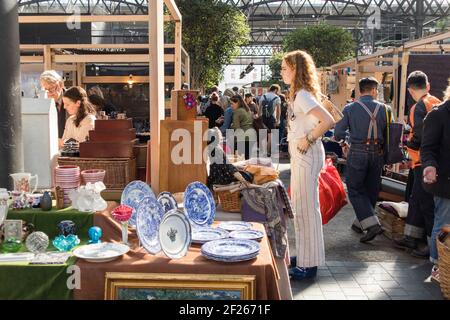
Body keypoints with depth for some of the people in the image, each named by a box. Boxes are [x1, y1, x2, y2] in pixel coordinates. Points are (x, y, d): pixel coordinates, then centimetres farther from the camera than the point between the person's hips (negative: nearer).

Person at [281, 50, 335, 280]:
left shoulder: (303, 95, -17)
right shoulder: (300, 94, 13)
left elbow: (328, 121, -27)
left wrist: (308, 139, -19)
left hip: (307, 156, -10)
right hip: (300, 157, 10)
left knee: (307, 207, -4)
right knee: (300, 206, 16)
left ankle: (309, 264, 5)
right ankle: (304, 255, 28)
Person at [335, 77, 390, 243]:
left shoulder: (350, 108, -4)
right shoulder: (383, 108, 2)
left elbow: (338, 132, -5)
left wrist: (342, 141, 17)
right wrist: (386, 153, 14)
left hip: (358, 153, -3)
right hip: (377, 154, 3)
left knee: (355, 190, 4)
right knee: (371, 190, 15)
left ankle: (372, 223, -10)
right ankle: (360, 223, 27)